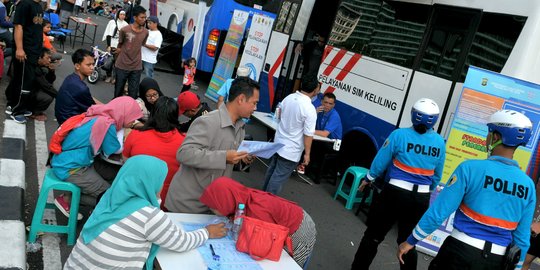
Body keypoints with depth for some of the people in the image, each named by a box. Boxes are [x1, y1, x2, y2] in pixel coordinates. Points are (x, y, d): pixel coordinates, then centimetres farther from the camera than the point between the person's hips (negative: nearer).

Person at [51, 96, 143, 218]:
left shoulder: (99, 116, 3)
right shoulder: (106, 124, -24)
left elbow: (108, 147, 11)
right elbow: (116, 149, -11)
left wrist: (120, 125, 2)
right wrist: (121, 128, -1)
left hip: (66, 161, 9)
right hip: (70, 169, -9)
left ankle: (73, 196, 10)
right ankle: (67, 199, 5)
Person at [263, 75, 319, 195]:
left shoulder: (288, 98, -2)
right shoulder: (310, 109, -22)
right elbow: (308, 134, -20)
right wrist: (307, 153, -10)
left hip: (278, 143, 8)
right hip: (291, 150, -7)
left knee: (272, 170, 22)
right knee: (279, 177, 3)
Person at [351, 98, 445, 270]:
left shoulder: (399, 135, -12)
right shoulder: (440, 143, -2)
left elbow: (380, 161, -4)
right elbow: (437, 176, 8)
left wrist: (368, 179, 13)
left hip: (396, 193, -3)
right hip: (421, 199, 3)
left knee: (373, 235, 12)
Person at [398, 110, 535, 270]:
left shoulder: (471, 168, -14)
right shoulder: (528, 185, -2)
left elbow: (438, 211, -14)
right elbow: (522, 238, 3)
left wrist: (411, 241, -3)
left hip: (460, 253, -4)